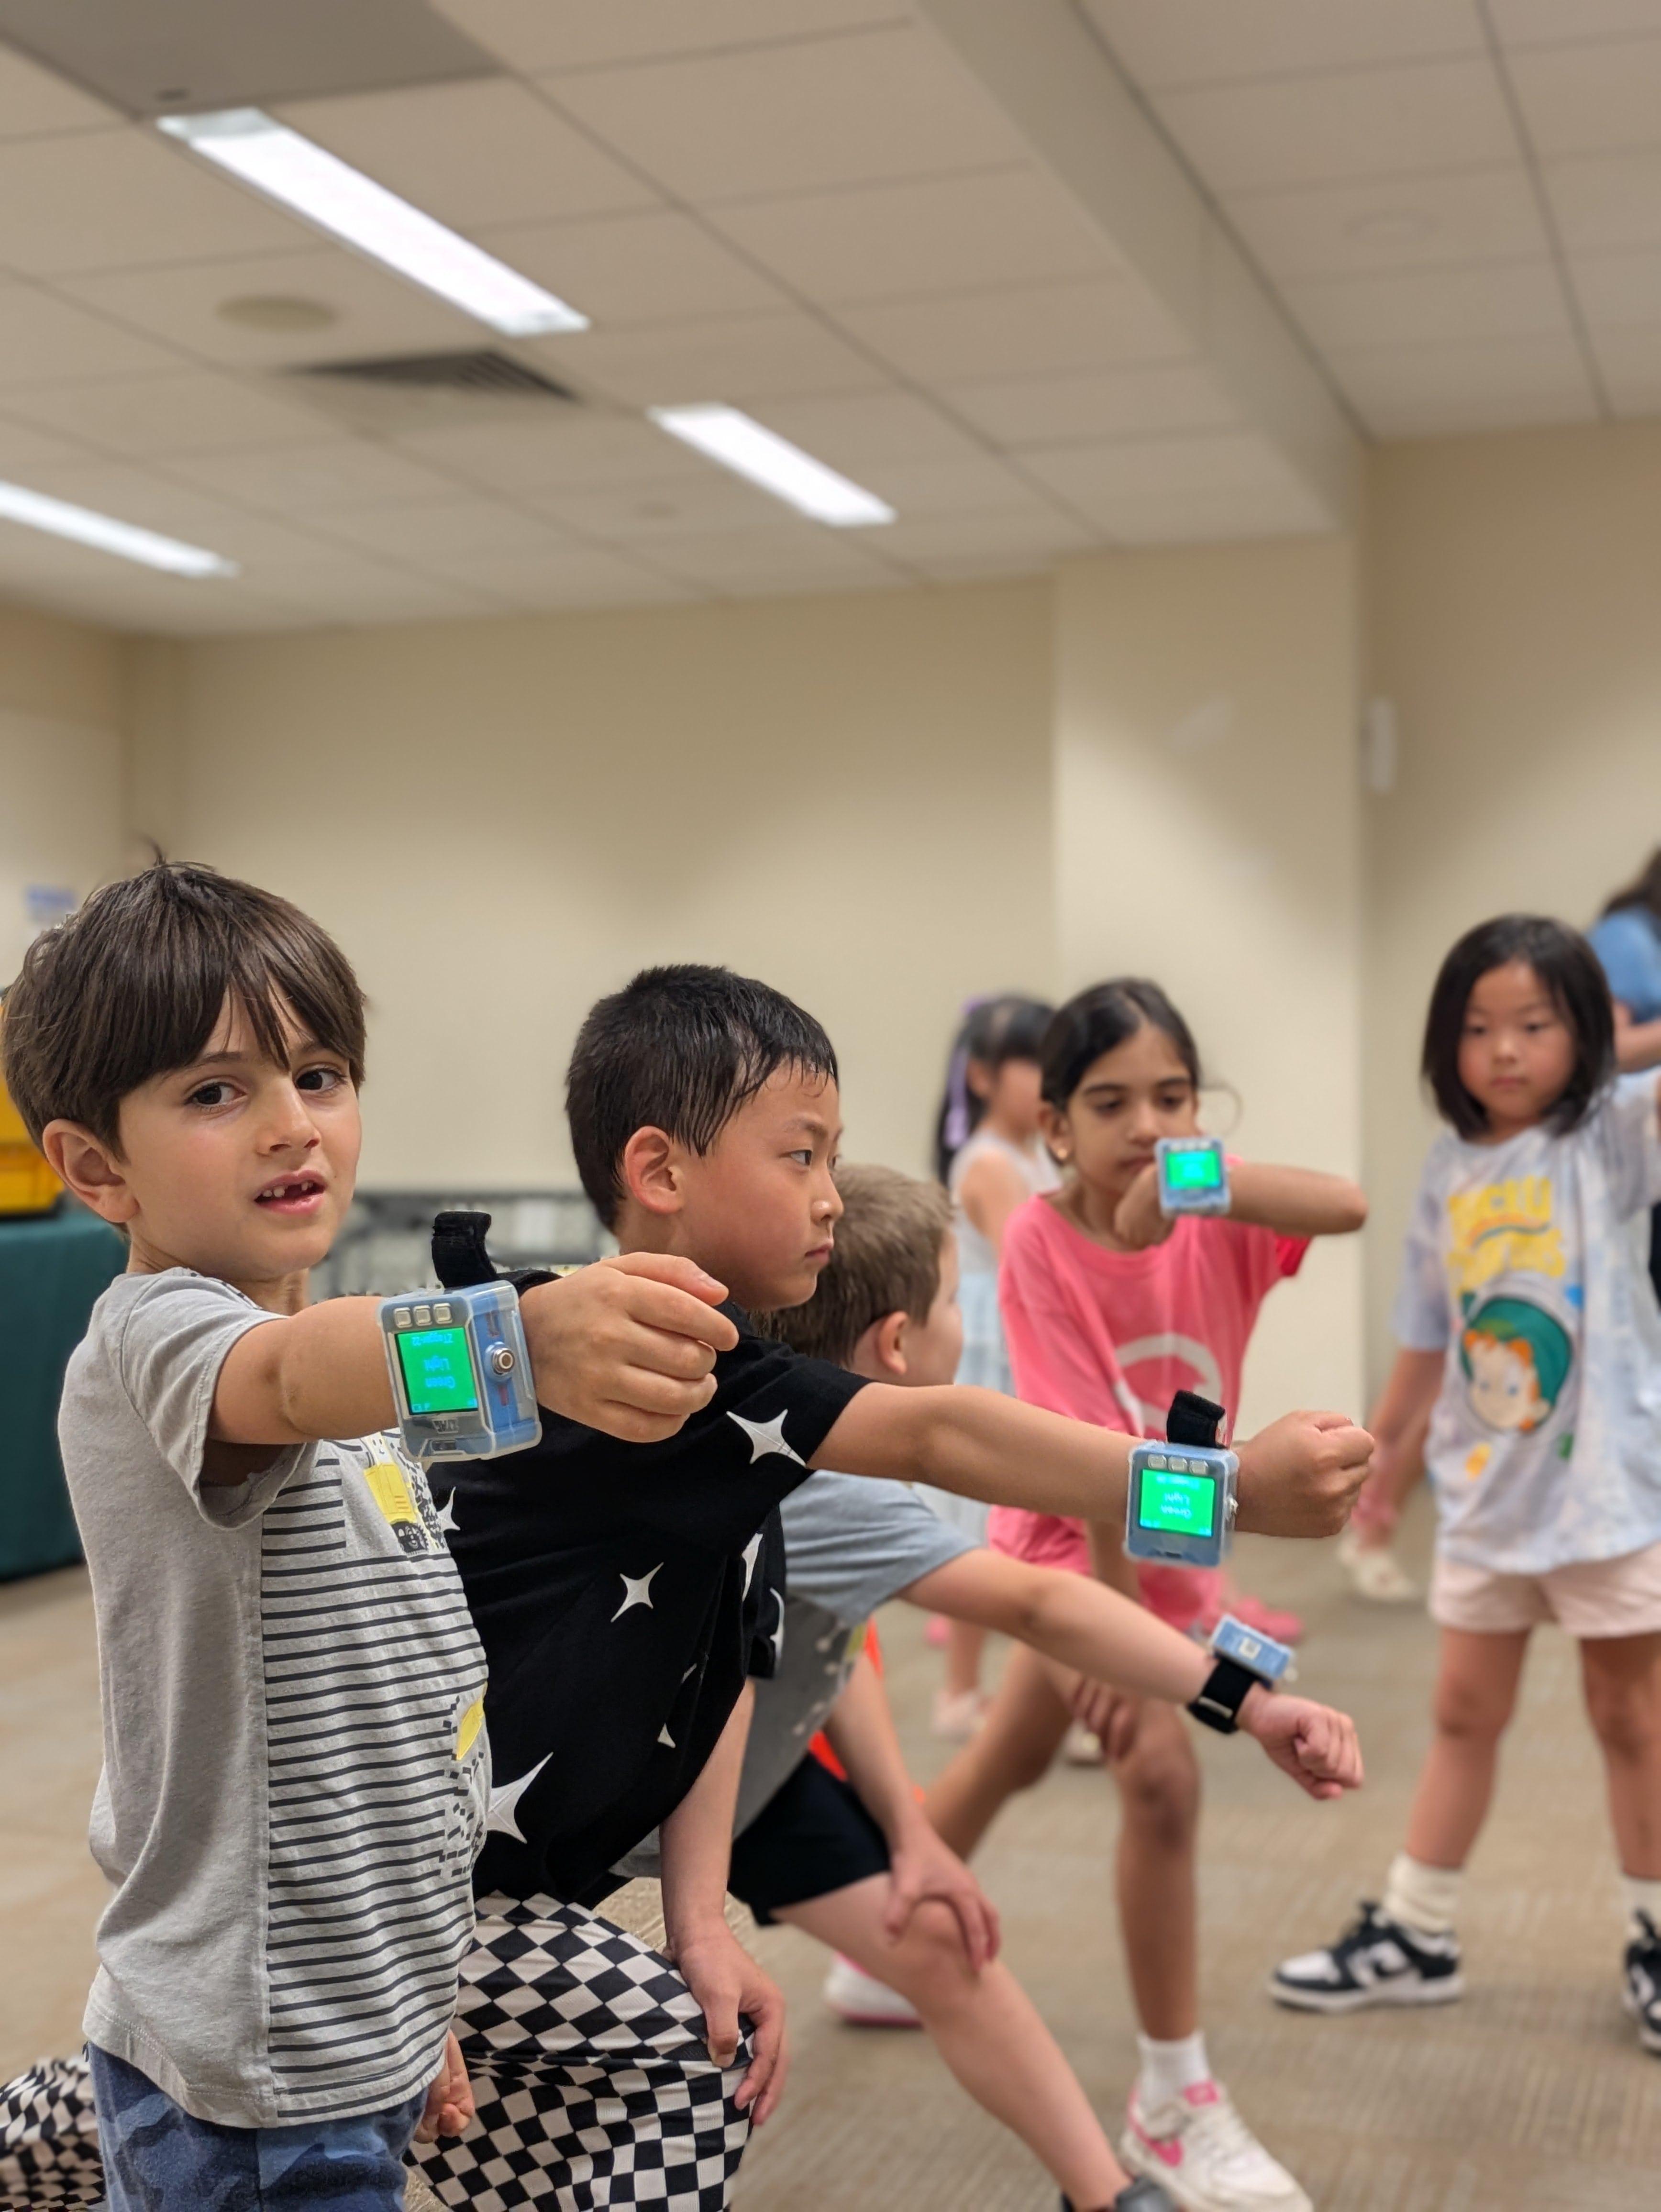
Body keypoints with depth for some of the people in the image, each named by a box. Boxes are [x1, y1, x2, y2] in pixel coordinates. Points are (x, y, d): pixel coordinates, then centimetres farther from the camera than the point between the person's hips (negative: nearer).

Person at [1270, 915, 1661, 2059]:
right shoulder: (1451, 1173, 3)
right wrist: (1373, 1456, 16)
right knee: (1464, 1714, 14)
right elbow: (1428, 1342, 11)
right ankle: (1415, 1935, 25)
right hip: (1484, 1489, 4)